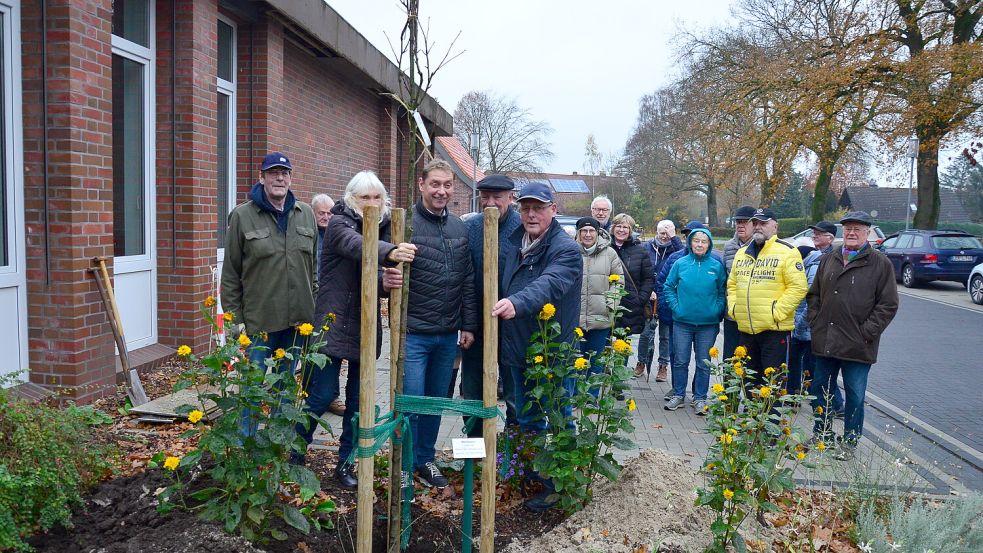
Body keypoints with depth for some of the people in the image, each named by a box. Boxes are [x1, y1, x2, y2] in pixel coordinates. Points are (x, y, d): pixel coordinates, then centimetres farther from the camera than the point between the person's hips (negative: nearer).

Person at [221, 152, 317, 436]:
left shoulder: (305, 214, 8)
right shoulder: (242, 216, -4)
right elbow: (231, 273, -2)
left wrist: (315, 307, 10)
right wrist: (234, 317, -4)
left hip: (298, 318, 4)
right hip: (259, 319, -4)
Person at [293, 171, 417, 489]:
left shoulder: (385, 229, 5)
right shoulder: (339, 223, -8)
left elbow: (381, 283, -1)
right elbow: (356, 245, -33)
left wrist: (387, 283, -27)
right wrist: (390, 252, -53)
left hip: (365, 327, 5)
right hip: (332, 322, -4)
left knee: (359, 399, 10)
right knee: (322, 393, -3)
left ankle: (346, 463, 25)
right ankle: (292, 456, 21)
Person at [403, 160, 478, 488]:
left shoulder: (460, 228, 8)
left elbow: (468, 282, 11)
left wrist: (469, 326, 8)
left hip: (448, 335, 5)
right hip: (413, 333, -5)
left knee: (436, 401, 16)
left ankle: (425, 460, 33)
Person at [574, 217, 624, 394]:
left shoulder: (609, 253, 2)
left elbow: (618, 281, 8)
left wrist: (611, 304, -2)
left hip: (601, 319, 1)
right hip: (574, 318, -1)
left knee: (596, 363, 10)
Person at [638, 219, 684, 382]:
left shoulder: (675, 248, 1)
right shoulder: (647, 247, 2)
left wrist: (674, 237, -18)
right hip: (649, 298, 1)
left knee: (666, 334, 8)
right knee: (646, 333, 6)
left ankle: (663, 366, 18)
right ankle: (641, 362, 22)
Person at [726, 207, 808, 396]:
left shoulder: (787, 252, -5)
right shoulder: (742, 253, 15)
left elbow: (798, 287, -12)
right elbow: (732, 284, 21)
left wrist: (778, 312, -17)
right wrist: (733, 308, 7)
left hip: (775, 329, -6)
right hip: (746, 329, 6)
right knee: (749, 380, 17)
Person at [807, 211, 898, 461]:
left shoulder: (880, 264, -4)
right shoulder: (829, 260, 10)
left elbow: (888, 305, -6)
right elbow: (814, 294, 17)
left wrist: (867, 332, -12)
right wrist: (815, 322, 6)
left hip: (857, 346, -5)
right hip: (825, 342, 5)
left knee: (855, 395, 5)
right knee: (820, 388, 14)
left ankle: (851, 442, 20)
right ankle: (822, 433, 32)